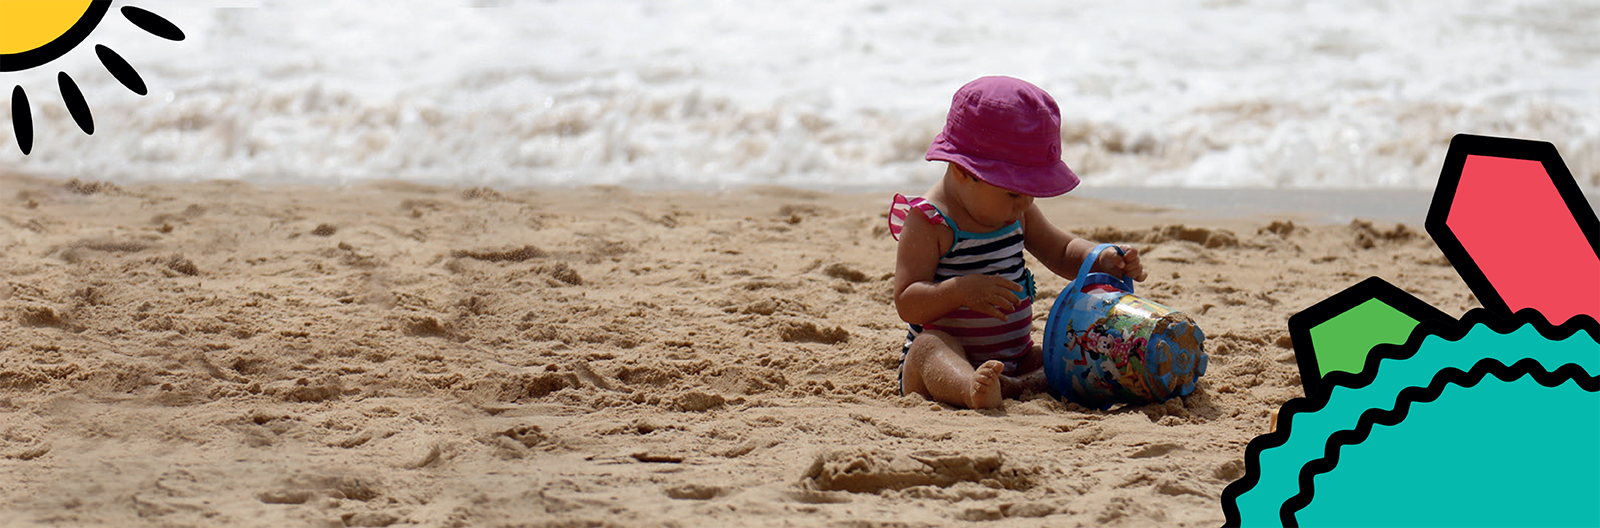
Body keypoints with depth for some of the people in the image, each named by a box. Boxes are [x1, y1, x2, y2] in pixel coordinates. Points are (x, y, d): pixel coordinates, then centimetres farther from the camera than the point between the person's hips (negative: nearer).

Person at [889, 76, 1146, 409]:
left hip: (1013, 360, 7)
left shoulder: (1016, 214, 9)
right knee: (930, 345, -39)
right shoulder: (928, 222, -13)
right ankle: (972, 390, -70)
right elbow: (907, 303, -18)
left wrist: (1103, 260, 2)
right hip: (948, 357, -7)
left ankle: (1014, 386, -40)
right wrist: (961, 290, -35)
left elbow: (1062, 251, 23)